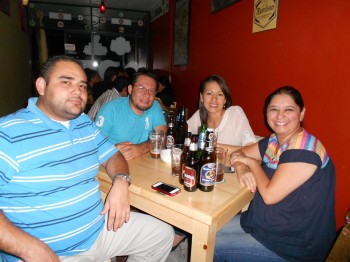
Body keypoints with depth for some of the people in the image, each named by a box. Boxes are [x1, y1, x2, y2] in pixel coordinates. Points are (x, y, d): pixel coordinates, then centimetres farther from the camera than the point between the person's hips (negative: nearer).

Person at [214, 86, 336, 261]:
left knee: (214, 247, -6)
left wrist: (252, 162, -13)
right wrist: (242, 170, -16)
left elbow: (269, 195, -28)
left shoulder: (304, 150, -26)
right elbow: (237, 154, 7)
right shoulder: (273, 141, 1)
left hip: (293, 247, -7)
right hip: (265, 223, 8)